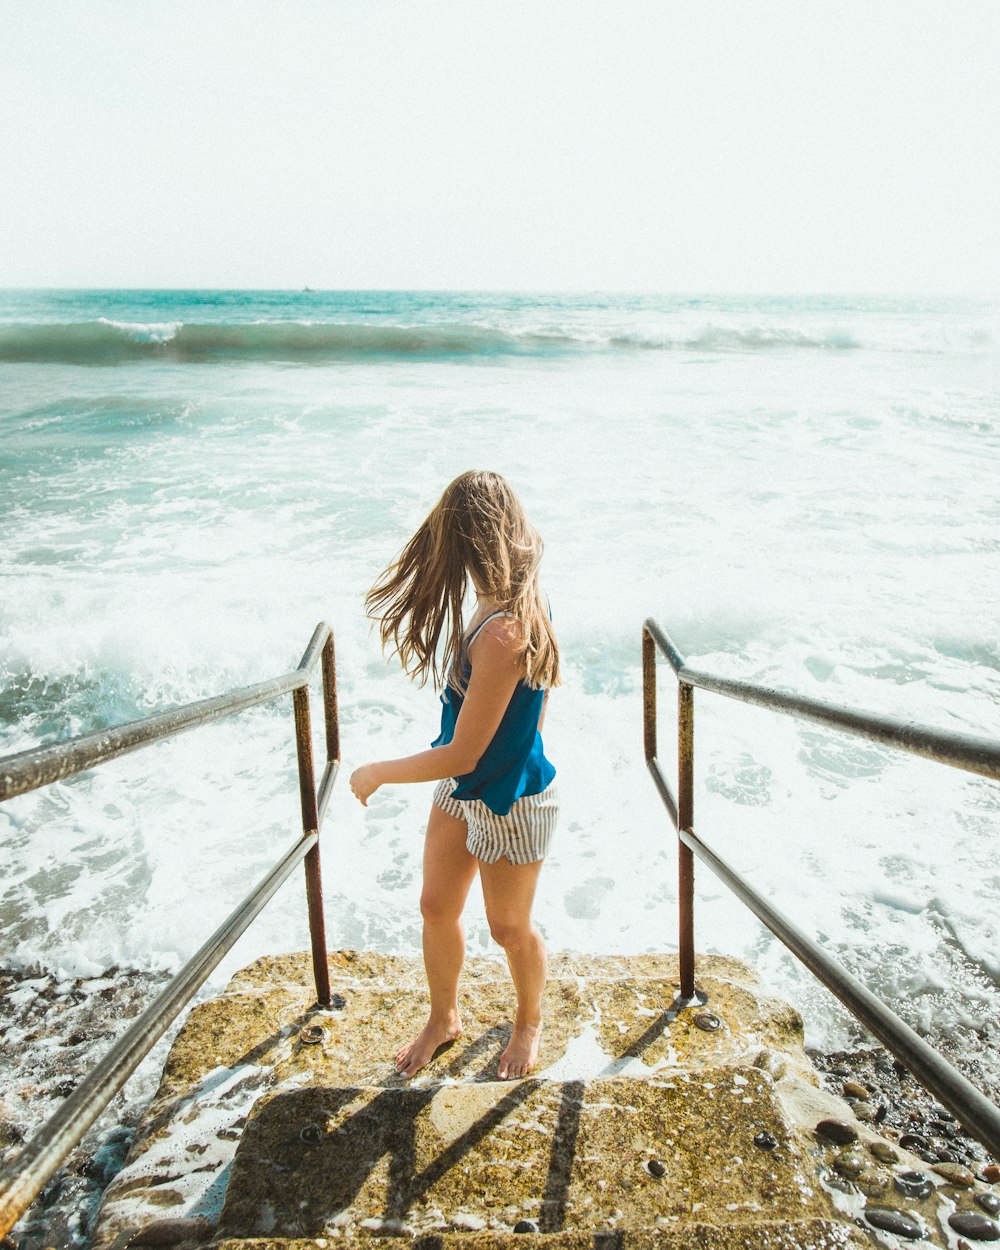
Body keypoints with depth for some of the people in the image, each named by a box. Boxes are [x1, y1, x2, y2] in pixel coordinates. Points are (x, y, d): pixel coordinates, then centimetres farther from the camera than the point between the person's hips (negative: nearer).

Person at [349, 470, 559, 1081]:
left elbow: (462, 755, -30)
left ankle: (530, 1021, 47)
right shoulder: (527, 601, -9)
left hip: (510, 803, -8)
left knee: (510, 928, 17)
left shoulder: (501, 636, -37)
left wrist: (376, 773, -16)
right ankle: (444, 1018, 45)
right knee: (437, 908, 21)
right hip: (462, 790, 8)